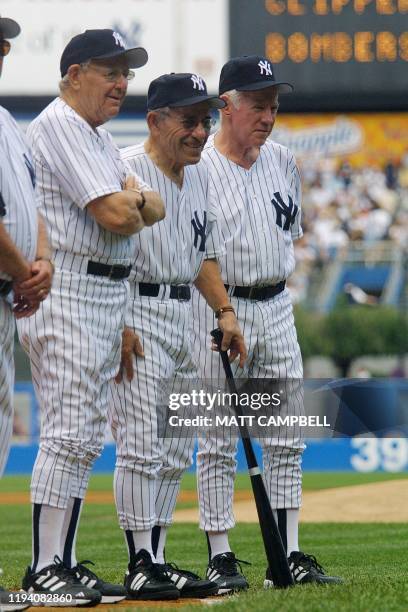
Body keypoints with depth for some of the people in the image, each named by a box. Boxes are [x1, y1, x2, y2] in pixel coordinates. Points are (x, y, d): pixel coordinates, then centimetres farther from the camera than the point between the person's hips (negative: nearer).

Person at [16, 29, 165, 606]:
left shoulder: (99, 139, 20)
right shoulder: (59, 127, -11)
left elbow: (155, 210, 14)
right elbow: (116, 217, -19)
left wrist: (134, 200, -8)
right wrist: (133, 200, 3)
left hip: (109, 294, 10)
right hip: (70, 294, -10)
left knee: (84, 438, 10)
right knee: (68, 433, -12)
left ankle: (65, 562, 13)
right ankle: (44, 569, -10)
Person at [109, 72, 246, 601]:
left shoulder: (199, 176, 15)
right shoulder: (126, 170, -12)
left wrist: (224, 311, 12)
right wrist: (119, 326, -22)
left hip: (182, 316, 9)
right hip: (137, 315, -9)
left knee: (175, 451, 10)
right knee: (142, 444, -10)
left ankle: (157, 561, 16)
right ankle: (141, 567, -8)